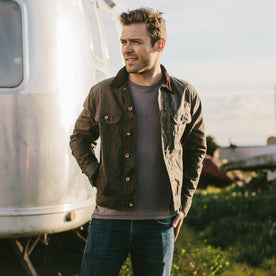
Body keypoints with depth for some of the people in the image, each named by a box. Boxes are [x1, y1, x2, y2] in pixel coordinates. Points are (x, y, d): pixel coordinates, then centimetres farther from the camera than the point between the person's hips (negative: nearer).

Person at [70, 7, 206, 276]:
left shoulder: (185, 96, 3)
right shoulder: (102, 93, 2)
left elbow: (196, 148, 14)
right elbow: (80, 138, 17)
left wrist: (184, 204, 8)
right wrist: (95, 175, 1)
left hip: (159, 223, 0)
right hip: (109, 218, 0)